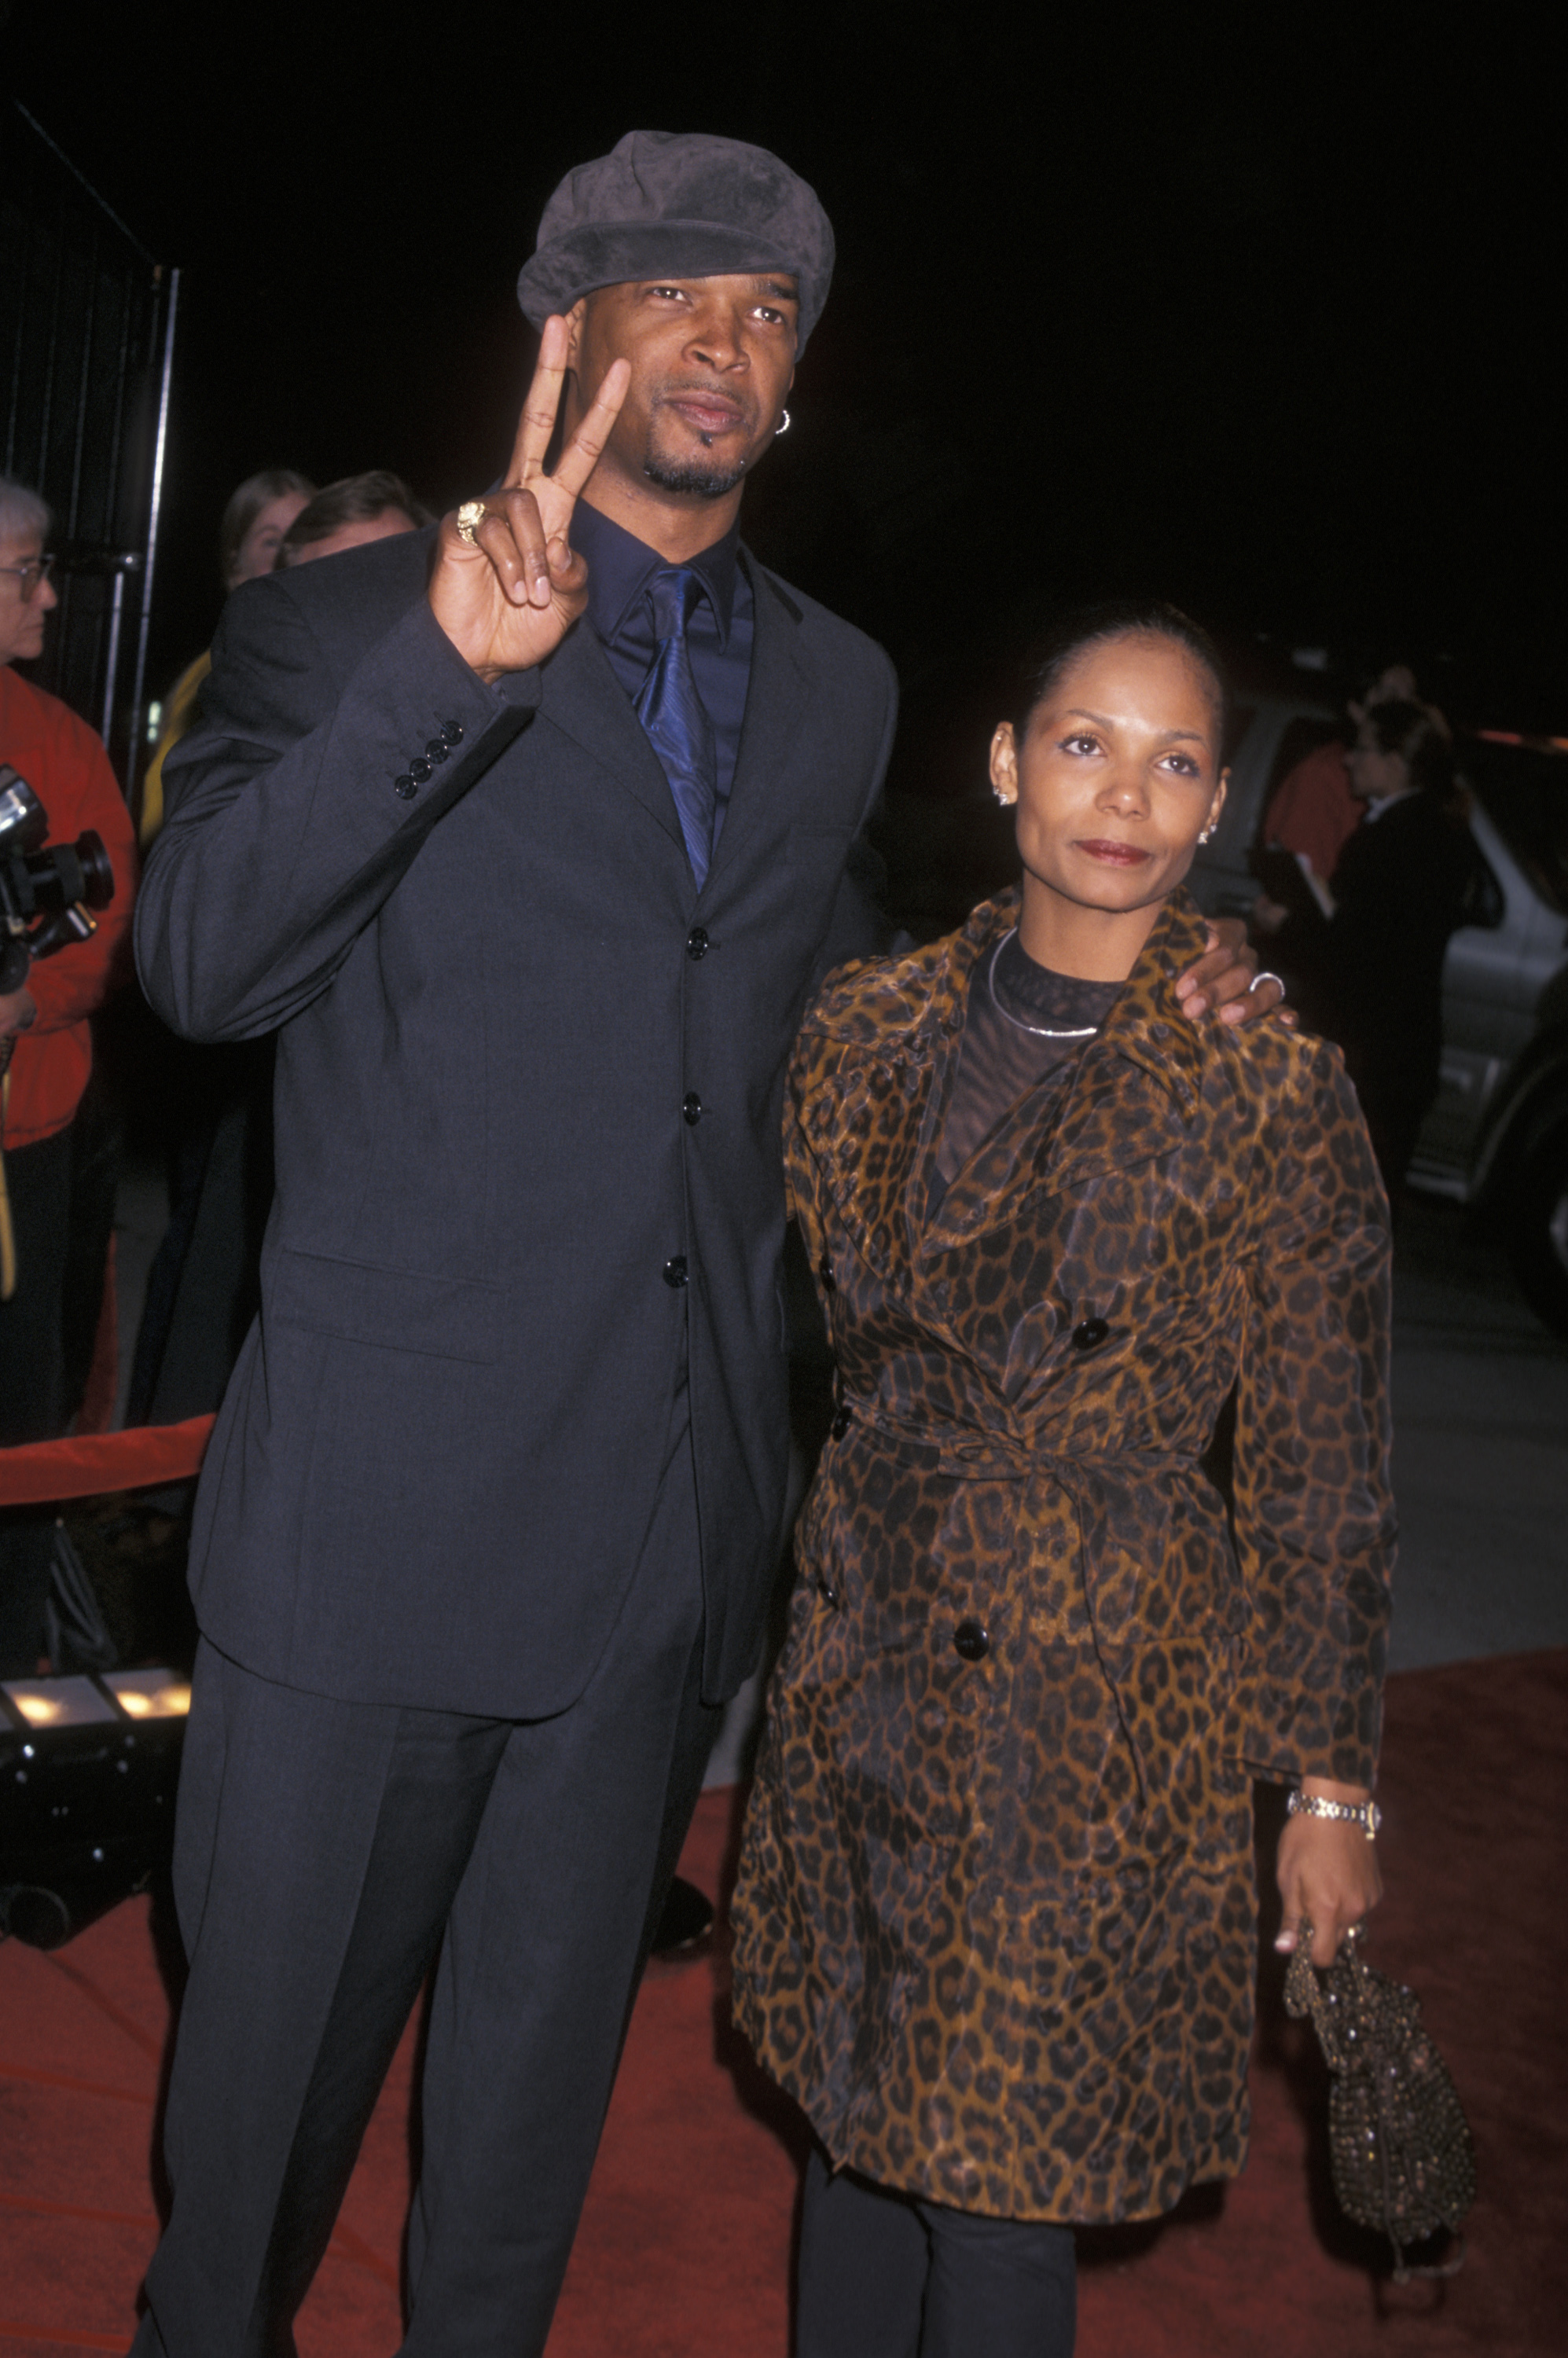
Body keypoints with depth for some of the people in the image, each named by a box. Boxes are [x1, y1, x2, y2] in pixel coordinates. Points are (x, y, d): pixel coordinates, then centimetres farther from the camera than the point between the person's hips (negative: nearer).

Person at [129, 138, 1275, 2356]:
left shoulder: (840, 688, 11)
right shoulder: (358, 621, -4)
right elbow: (199, 960, -19)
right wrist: (452, 667, -32)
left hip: (675, 1513, 4)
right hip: (388, 1501, -4)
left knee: (544, 2061, 20)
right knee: (277, 2037, 12)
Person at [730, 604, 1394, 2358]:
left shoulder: (1274, 1091, -10)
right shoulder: (872, 1028, 1)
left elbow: (1320, 1468, -6)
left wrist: (1329, 1781, -3)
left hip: (1104, 1705, -4)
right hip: (861, 1671, 4)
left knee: (1003, 2181, 4)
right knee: (853, 2117, 16)